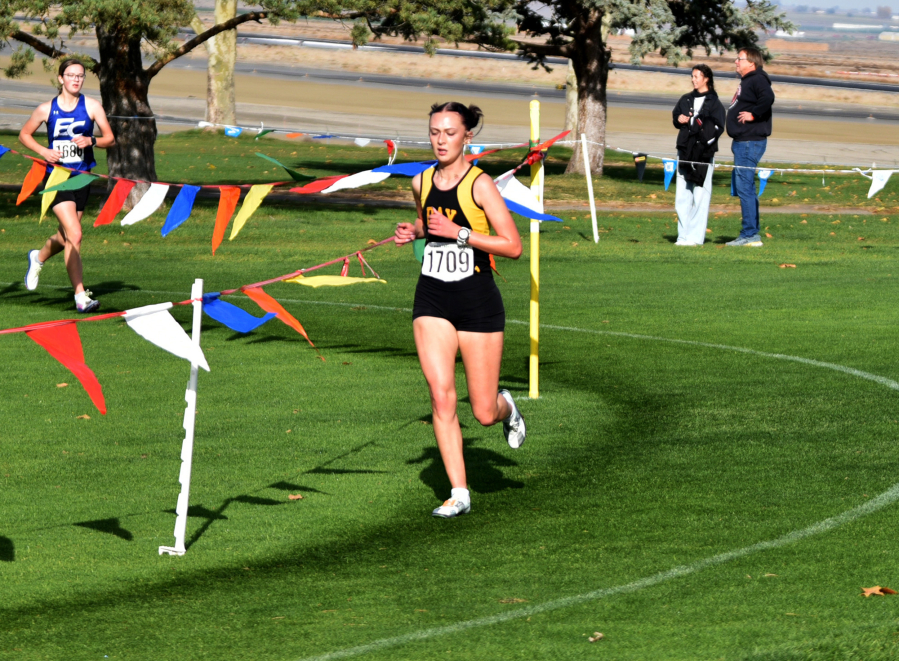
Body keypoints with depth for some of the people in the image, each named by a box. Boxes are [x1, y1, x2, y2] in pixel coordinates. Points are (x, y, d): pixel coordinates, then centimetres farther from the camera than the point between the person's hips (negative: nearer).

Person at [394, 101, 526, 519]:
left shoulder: (480, 184, -12)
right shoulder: (421, 182, 4)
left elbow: (513, 247, -15)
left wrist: (458, 233, -21)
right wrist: (413, 232, 4)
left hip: (478, 300, -4)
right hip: (432, 300, 4)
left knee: (484, 413, 2)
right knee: (441, 395, -11)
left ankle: (506, 408, 40)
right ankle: (459, 493, -3)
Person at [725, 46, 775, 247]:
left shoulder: (757, 80, -13)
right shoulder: (746, 82, 19)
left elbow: (768, 98, -30)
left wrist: (753, 114, -21)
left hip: (750, 142, -11)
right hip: (743, 142, 11)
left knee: (744, 187, -11)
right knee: (740, 186, 14)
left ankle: (750, 234, -10)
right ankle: (753, 232, 19)